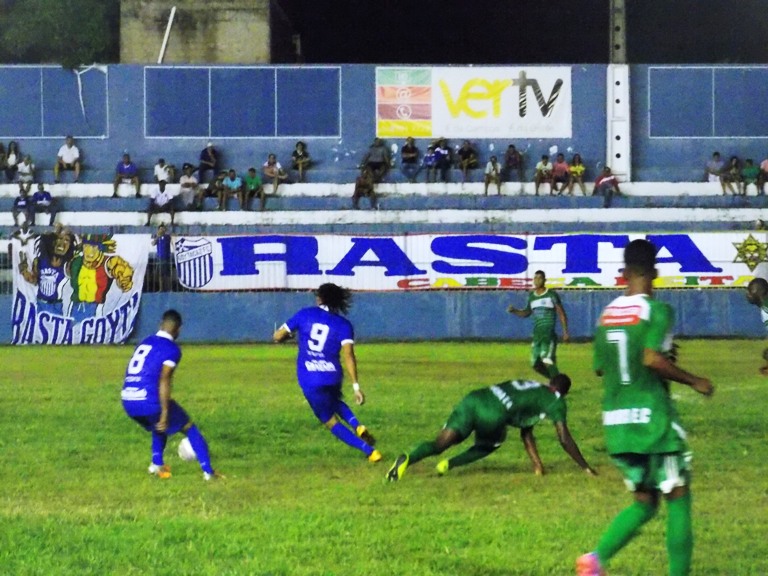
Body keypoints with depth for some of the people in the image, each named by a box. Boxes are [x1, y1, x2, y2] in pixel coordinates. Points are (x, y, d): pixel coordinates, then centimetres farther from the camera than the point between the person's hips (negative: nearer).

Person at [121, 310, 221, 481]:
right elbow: (164, 381, -14)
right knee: (189, 428, 10)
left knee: (159, 426, 36)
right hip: (149, 401, -7)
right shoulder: (171, 349, -4)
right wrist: (165, 413, -16)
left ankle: (156, 464, 26)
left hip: (128, 402, 7)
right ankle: (208, 471, 5)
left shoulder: (144, 343, 19)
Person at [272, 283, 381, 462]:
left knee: (331, 421, 9)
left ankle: (369, 450, -3)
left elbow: (278, 336, 5)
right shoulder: (343, 325, 0)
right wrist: (355, 386, -13)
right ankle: (357, 426, 6)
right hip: (333, 377, 2)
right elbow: (348, 356, -12)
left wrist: (291, 334, 28)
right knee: (335, 402, 35)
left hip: (309, 380, -2)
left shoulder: (305, 315, 1)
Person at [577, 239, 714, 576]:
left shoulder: (606, 315, 9)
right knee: (678, 498, 4)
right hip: (653, 418, -6)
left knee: (644, 502, 14)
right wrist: (693, 381, -10)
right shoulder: (657, 311, -10)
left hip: (616, 421, 6)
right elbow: (652, 359, -22)